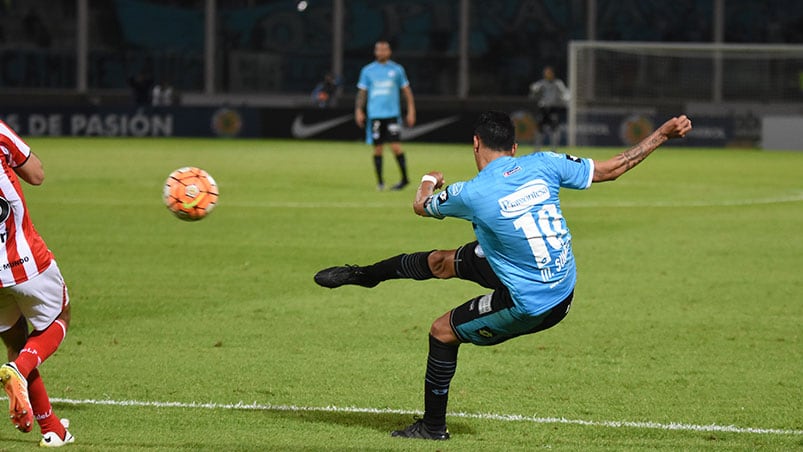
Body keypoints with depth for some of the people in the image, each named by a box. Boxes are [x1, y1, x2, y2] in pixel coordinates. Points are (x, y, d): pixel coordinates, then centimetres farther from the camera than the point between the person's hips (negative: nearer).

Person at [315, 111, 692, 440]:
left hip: (529, 307, -7)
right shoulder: (542, 165, -10)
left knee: (443, 332, 14)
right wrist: (665, 133, 5)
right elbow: (612, 168, -4)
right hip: (564, 288, 7)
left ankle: (433, 427, 29)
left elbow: (421, 206, 1)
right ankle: (363, 275, 38)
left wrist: (429, 181, 26)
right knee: (442, 262, 18)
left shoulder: (472, 194, -21)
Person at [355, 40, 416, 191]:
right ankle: (379, 181, 11)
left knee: (396, 147, -10)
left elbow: (406, 90, 9)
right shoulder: (368, 71, 7)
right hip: (374, 115, 1)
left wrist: (411, 112, 3)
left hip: (392, 114, -1)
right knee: (377, 149, 2)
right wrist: (358, 111, 0)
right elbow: (362, 92, 11)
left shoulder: (397, 69, 6)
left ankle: (405, 178, 1)